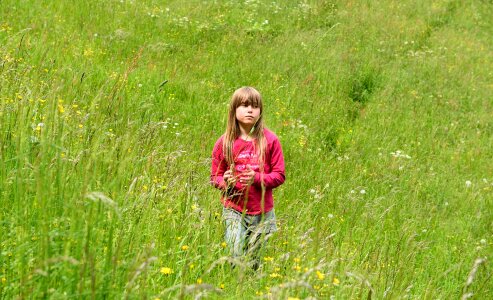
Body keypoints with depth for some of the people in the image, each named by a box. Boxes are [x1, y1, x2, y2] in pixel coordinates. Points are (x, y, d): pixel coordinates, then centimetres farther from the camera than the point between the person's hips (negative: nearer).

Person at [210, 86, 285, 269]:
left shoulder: (269, 140, -2)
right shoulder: (224, 142, 0)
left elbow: (279, 175, -1)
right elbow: (215, 176, 7)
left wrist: (257, 178, -18)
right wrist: (225, 181, -16)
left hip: (263, 212, 0)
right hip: (234, 211, 0)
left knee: (256, 263, 8)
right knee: (236, 259, -8)